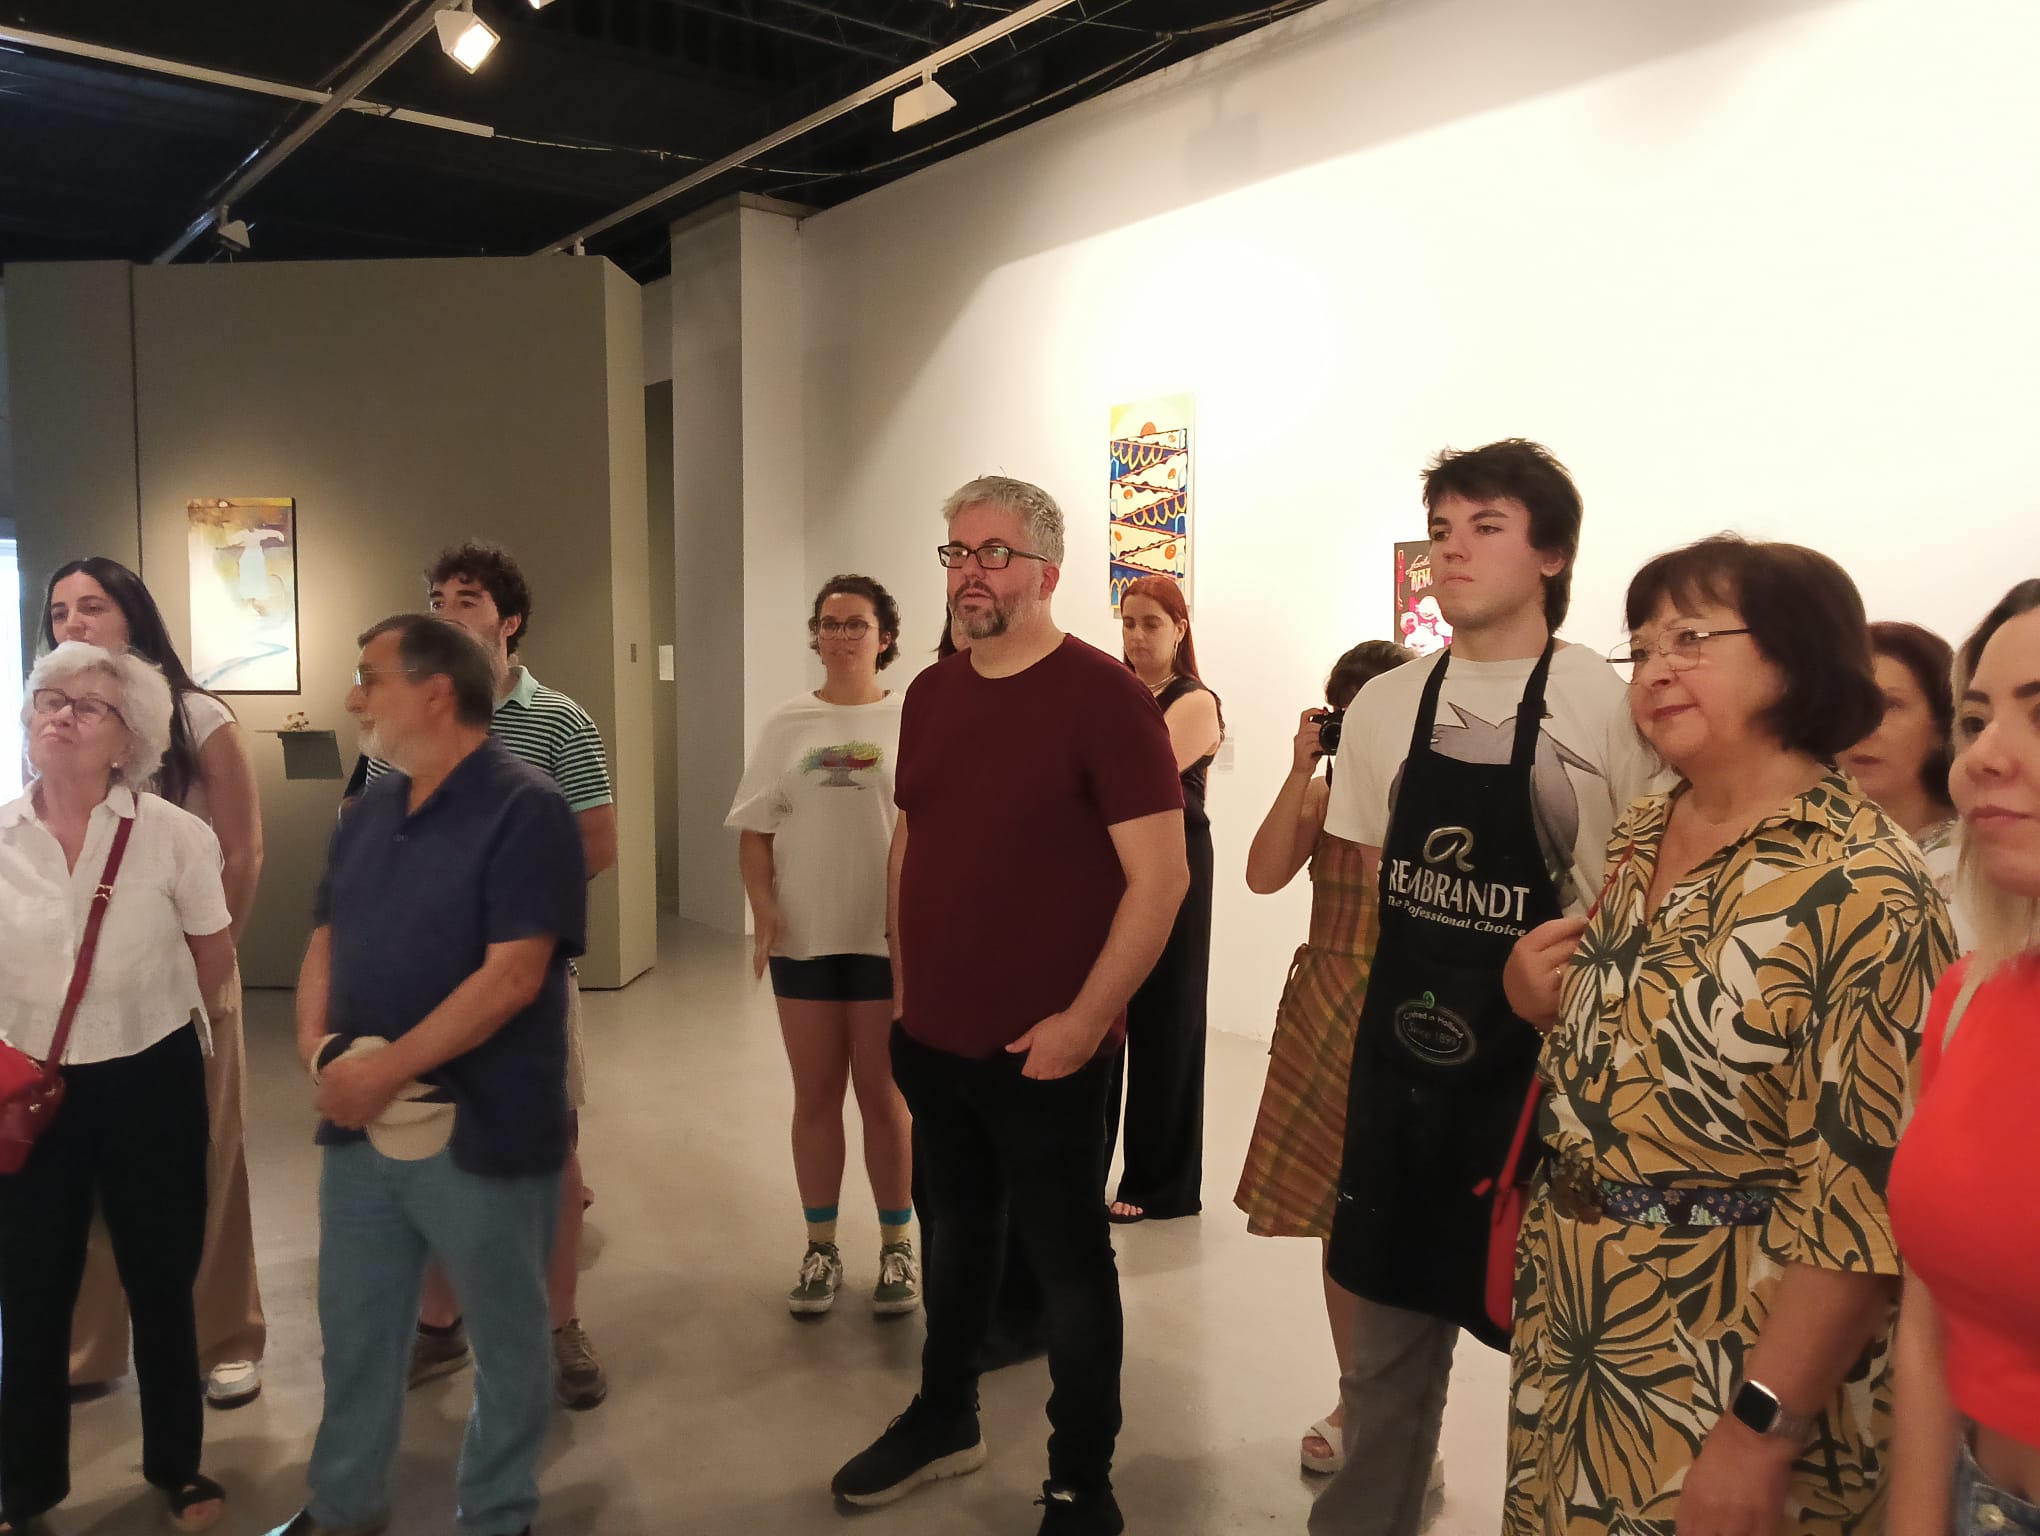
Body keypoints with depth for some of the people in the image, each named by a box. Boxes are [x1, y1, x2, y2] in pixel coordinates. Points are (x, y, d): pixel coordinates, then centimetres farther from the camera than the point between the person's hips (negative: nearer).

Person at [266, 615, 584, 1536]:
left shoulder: (524, 809, -15)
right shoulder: (369, 811, 9)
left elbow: (512, 977, -22)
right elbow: (326, 942, 13)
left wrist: (389, 1069, -20)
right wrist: (318, 1048, -5)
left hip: (483, 1134, -7)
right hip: (359, 1124, 7)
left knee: (506, 1339, 11)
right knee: (354, 1328, 20)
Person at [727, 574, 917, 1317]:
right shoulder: (785, 724, 5)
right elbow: (754, 831, 5)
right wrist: (763, 908, -9)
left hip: (890, 936, -2)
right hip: (804, 938, 2)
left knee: (884, 1097, 9)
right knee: (815, 1097, 12)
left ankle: (896, 1247, 25)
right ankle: (820, 1247, 27)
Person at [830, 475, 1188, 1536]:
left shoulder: (1101, 695, -14)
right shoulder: (930, 694, 6)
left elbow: (1161, 875, -16)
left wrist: (1086, 1017, -18)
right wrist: (905, 988, 13)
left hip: (1045, 1054, -6)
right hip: (932, 1040, 6)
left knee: (1067, 1263, 8)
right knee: (959, 1233, 22)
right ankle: (944, 1419, 42)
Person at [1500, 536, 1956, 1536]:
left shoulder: (1863, 890, -20)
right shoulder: (1639, 837, 3)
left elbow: (1862, 1198, -21)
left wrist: (1763, 1428, -22)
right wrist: (1541, 997, -3)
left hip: (1732, 1356, -7)